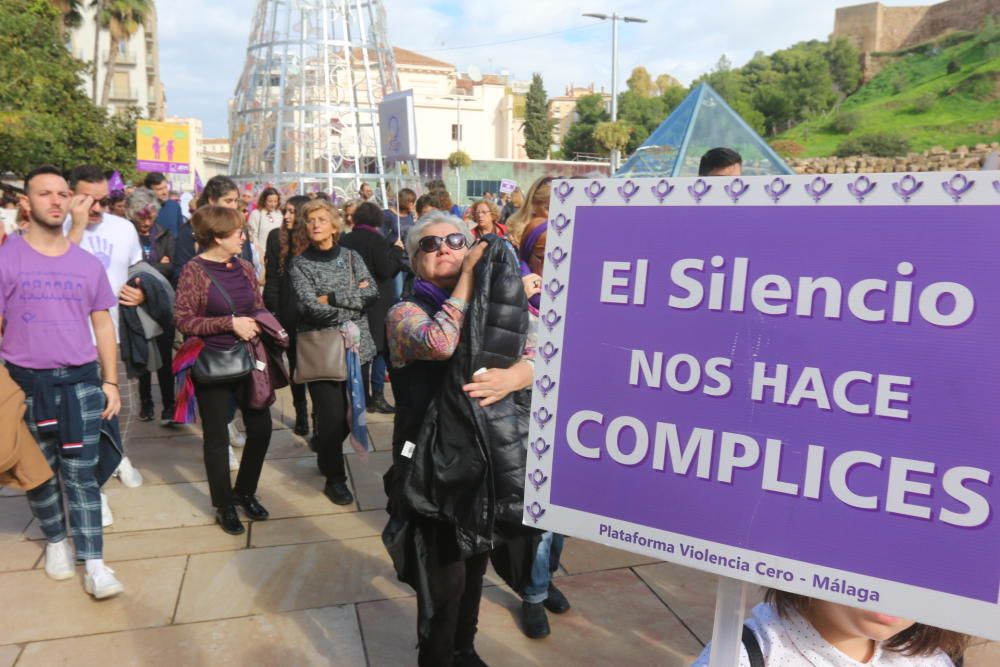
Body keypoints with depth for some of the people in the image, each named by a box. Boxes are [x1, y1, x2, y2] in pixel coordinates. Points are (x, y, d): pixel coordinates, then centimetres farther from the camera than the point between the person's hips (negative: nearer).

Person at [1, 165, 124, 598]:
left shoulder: (88, 264, 6)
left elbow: (102, 324, 9)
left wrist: (111, 382, 5)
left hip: (81, 380, 1)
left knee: (81, 474, 3)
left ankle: (93, 563, 6)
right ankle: (55, 541, 34)